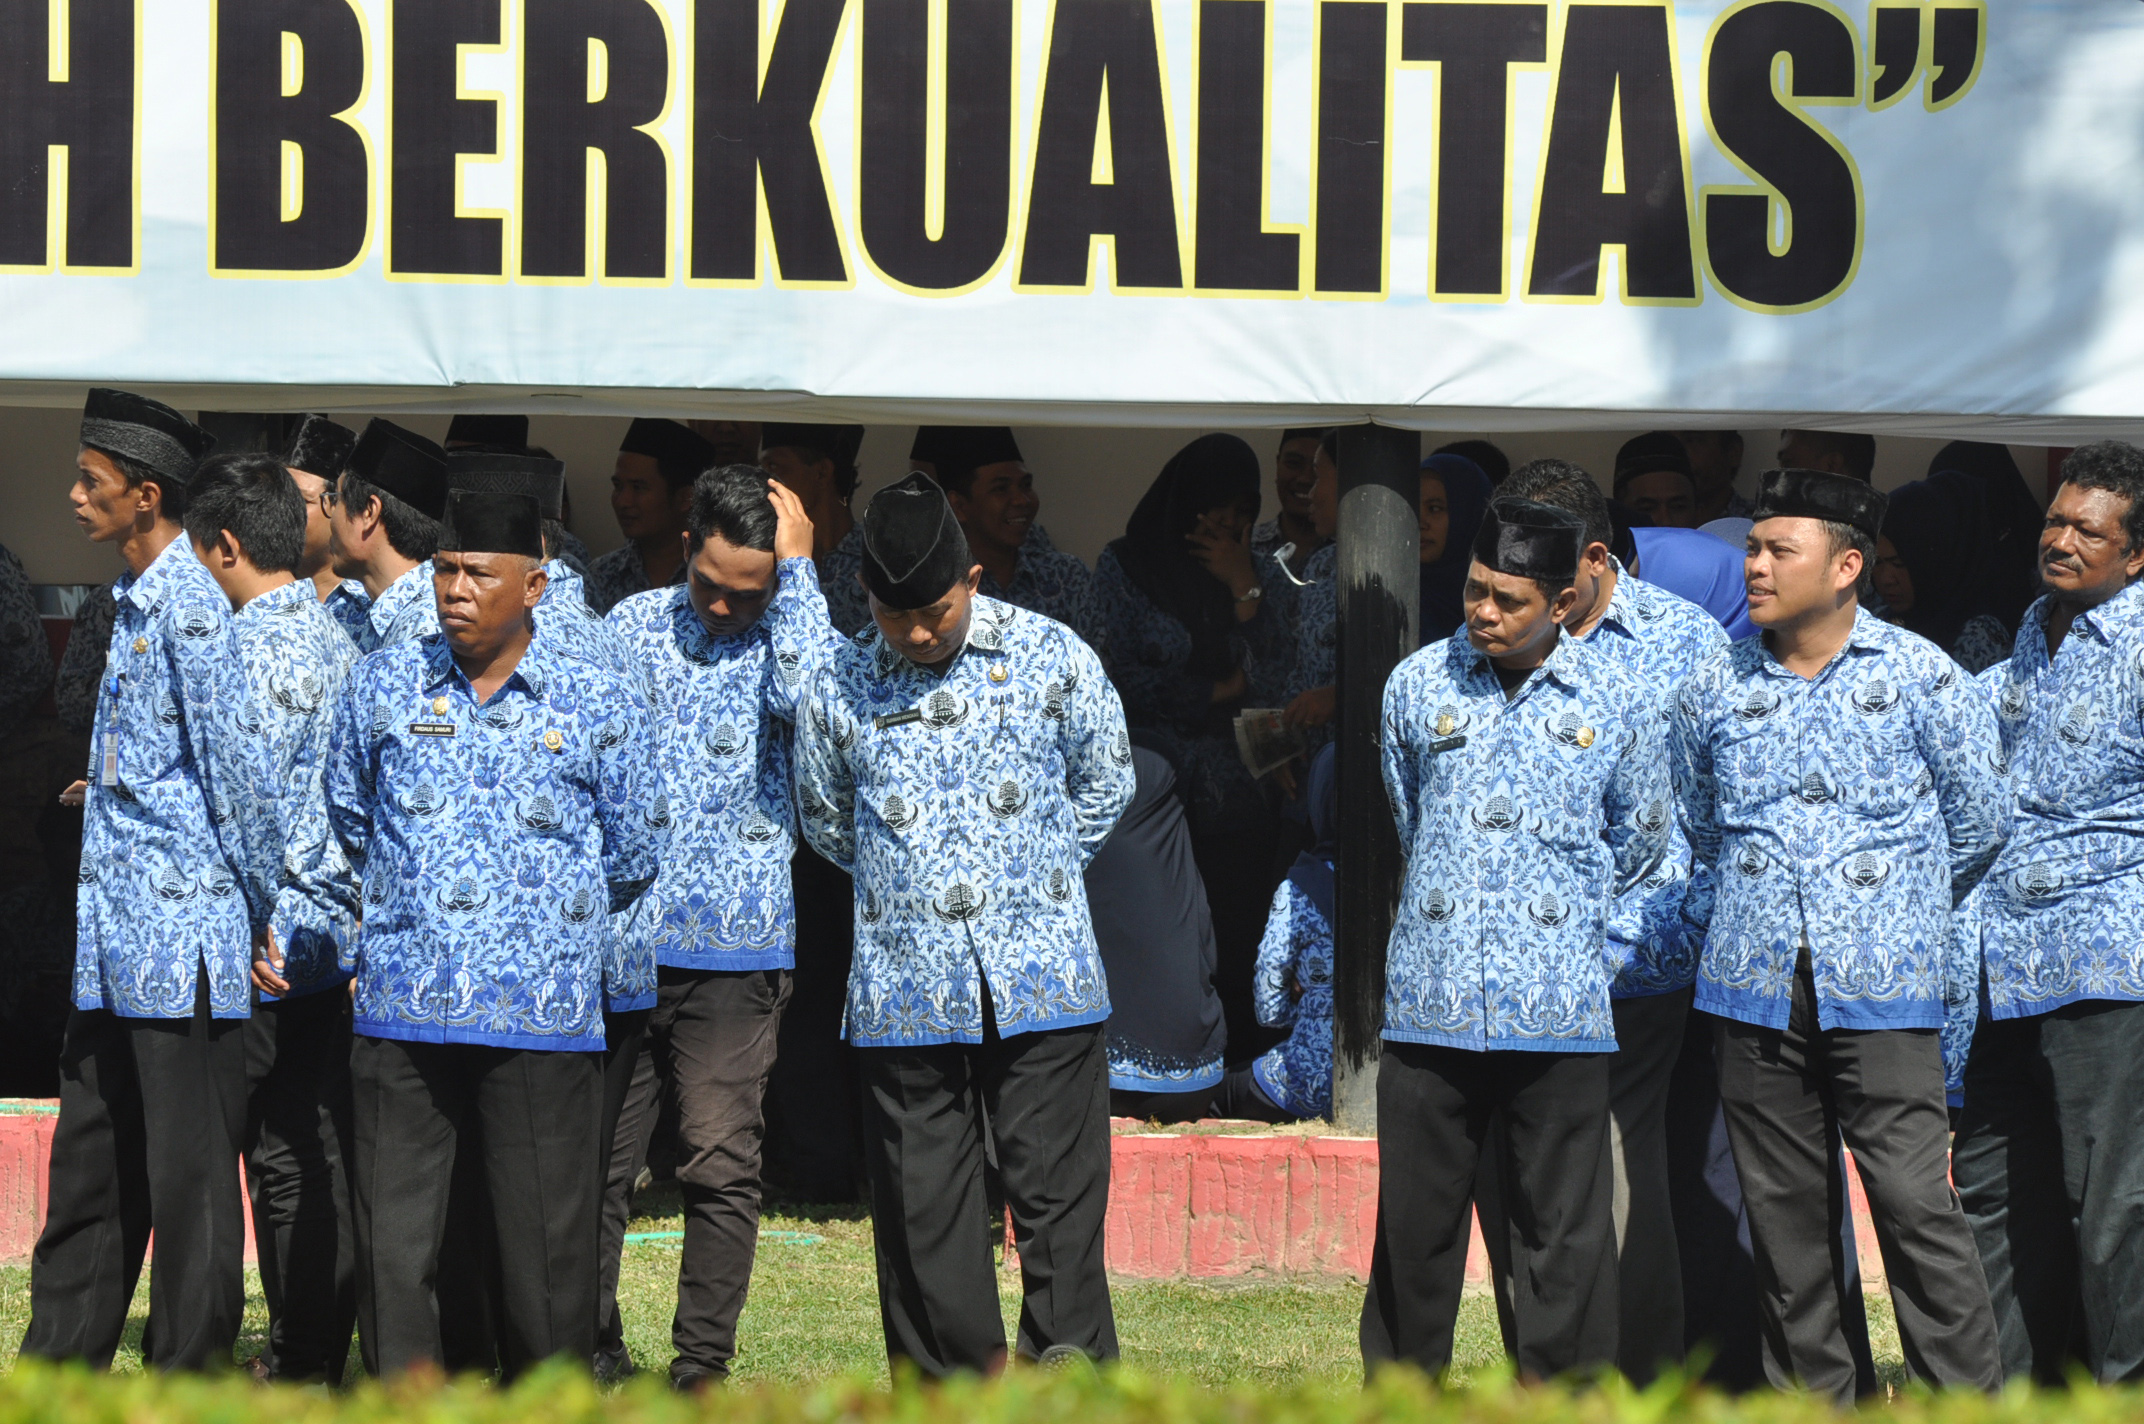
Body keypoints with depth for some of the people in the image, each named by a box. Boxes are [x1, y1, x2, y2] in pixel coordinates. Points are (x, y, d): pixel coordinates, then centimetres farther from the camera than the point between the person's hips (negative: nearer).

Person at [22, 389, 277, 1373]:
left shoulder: (190, 606, -14)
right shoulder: (133, 603, 14)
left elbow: (234, 764, -14)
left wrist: (265, 906, -12)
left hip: (182, 933, -10)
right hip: (116, 941, 10)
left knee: (188, 1173, -2)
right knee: (90, 1166, 13)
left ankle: (191, 1376, 3)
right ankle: (60, 1360, 18)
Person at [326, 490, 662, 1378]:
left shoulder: (599, 705, 3)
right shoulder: (383, 687, 8)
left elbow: (636, 857, 13)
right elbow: (348, 822, 24)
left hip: (542, 1017, -2)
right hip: (401, 1014, 2)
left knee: (545, 1249, 0)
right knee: (392, 1251, 0)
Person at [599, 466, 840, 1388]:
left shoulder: (800, 636, 3)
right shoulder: (635, 626, 11)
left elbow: (801, 695, -21)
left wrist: (795, 566, -13)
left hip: (734, 946, -2)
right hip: (618, 939, 2)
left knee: (720, 1163, -2)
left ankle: (701, 1369, 6)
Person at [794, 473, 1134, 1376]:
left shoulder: (1052, 657, 0)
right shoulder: (837, 690, 2)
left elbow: (1106, 786, 13)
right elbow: (824, 819, 19)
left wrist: (1034, 878, 11)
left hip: (1041, 983, -1)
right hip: (906, 991, 1)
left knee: (1059, 1196, -3)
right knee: (923, 1210, 5)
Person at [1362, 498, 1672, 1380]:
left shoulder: (1614, 702, 4)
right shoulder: (1419, 686, 7)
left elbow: (1641, 844, 18)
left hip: (1559, 1006, -1)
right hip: (1431, 1001, 1)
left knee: (1567, 1231, 1)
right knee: (1414, 1218, 5)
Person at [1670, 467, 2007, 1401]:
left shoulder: (1921, 678, 0)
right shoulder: (1712, 692, 10)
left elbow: (1981, 821, 9)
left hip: (1880, 988, -3)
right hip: (1755, 987, 3)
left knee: (1915, 1201, -10)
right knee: (1783, 1214, 5)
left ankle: (1965, 1401, -4)